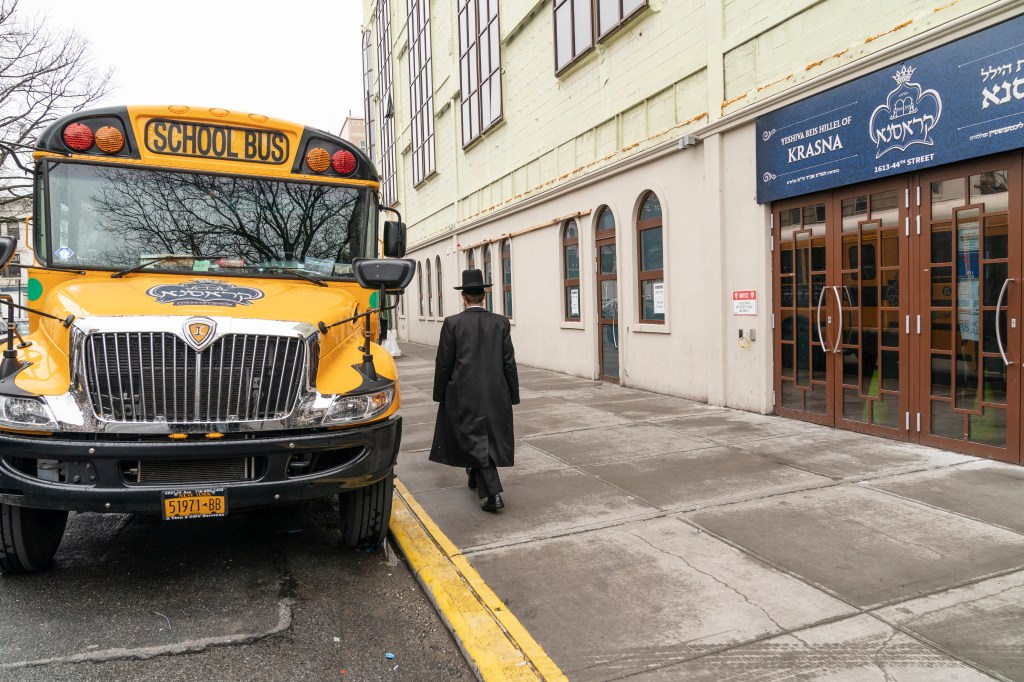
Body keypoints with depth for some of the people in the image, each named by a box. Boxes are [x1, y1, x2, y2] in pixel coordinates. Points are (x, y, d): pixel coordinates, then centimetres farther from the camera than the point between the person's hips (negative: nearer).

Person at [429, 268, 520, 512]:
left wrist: (439, 394, 6)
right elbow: (509, 362, -1)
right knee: (489, 439, 19)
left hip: (464, 395, -3)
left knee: (475, 441, 3)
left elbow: (444, 364, -6)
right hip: (496, 394, 3)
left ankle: (492, 493, -6)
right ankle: (476, 477, 40)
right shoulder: (501, 323, -2)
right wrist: (513, 395, 7)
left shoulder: (453, 323, -8)